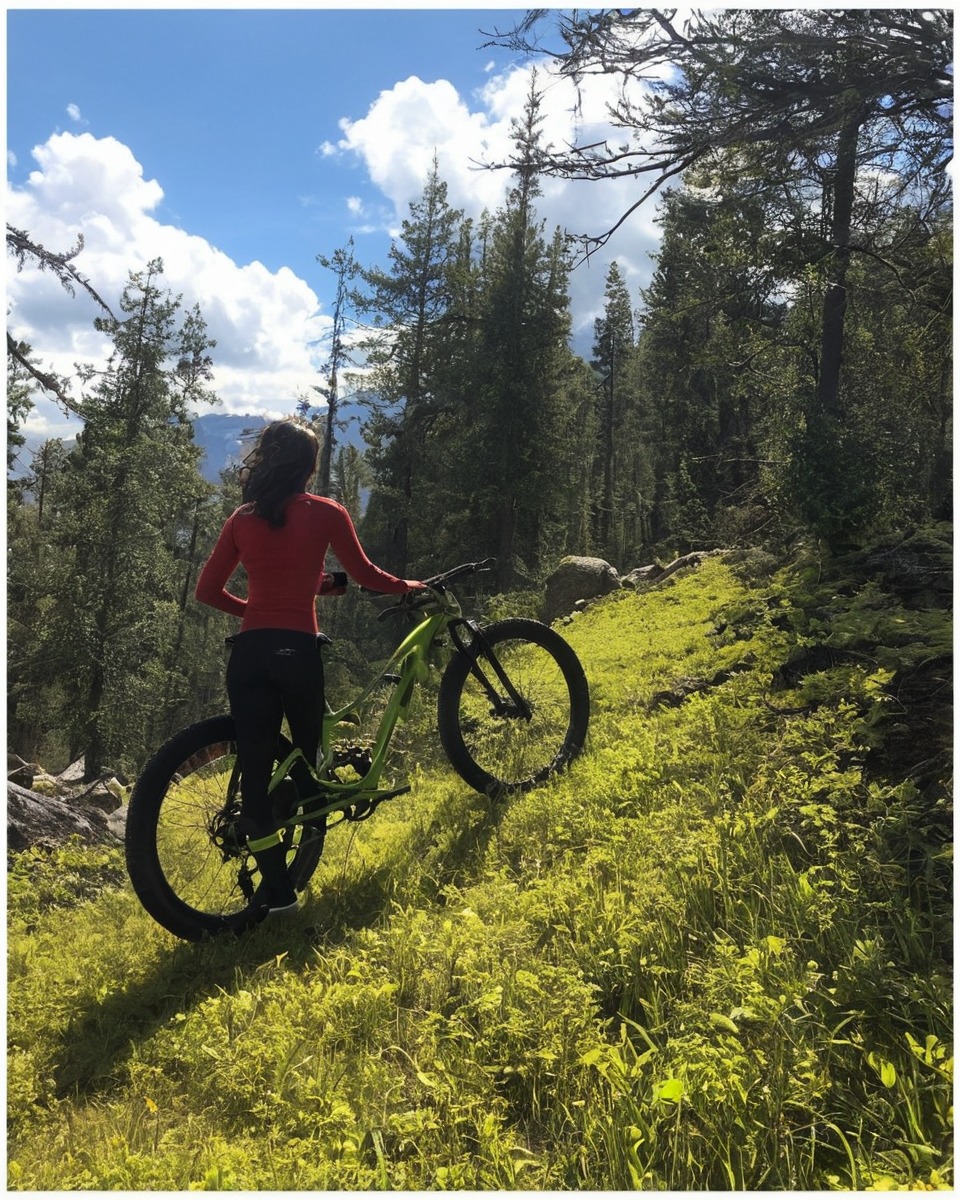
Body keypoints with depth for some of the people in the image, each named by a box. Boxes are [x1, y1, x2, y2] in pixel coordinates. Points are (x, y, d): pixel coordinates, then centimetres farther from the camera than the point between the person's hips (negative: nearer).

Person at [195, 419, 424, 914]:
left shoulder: (242, 518, 9)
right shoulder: (325, 513, -1)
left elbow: (207, 590, 9)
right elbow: (364, 575, 6)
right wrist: (410, 587, 23)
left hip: (248, 653, 2)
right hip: (297, 651, -2)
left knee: (255, 770, 3)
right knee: (304, 758, 19)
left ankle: (276, 890, 4)